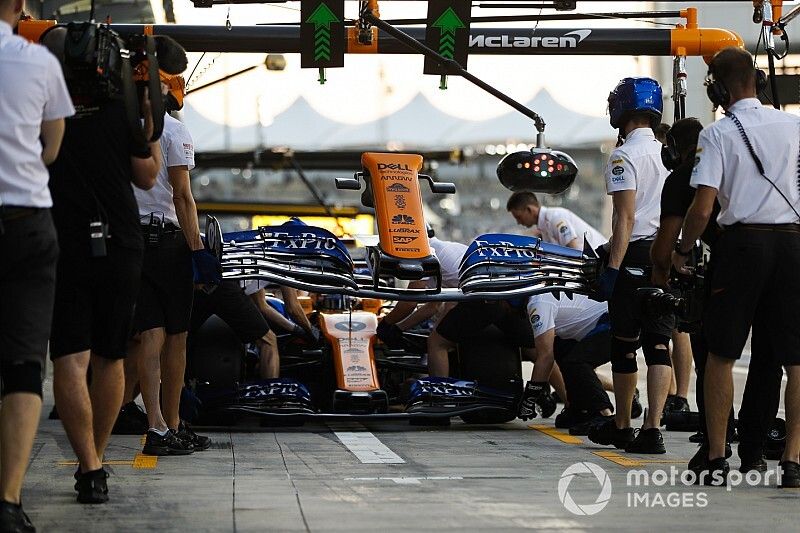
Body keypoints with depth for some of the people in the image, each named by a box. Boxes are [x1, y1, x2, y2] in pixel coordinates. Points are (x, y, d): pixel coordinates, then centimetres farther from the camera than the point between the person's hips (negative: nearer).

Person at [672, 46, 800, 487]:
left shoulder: (717, 134, -5)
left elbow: (702, 208, -11)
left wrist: (681, 252, 4)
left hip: (742, 243, -3)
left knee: (721, 354, 8)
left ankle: (716, 459, 6)